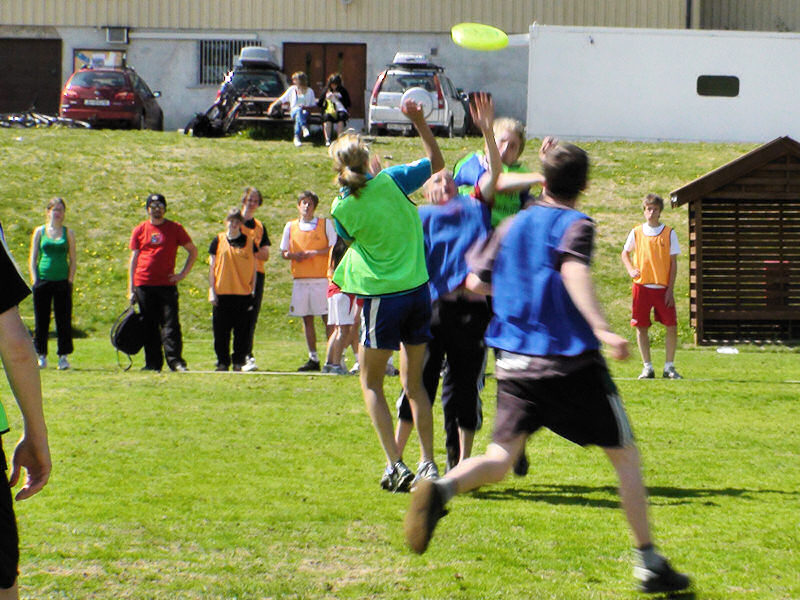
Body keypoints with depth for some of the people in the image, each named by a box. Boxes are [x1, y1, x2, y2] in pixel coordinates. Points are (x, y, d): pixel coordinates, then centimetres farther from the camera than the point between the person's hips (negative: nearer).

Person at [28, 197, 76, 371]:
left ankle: (63, 356, 6)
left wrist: (70, 281, -3)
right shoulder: (39, 231, 7)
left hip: (62, 281, 0)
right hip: (42, 281, 0)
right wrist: (34, 279, -2)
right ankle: (41, 356, 10)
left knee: (63, 320, -1)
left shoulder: (68, 233, 7)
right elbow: (33, 258, 7)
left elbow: (73, 260, 7)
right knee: (41, 320, 2)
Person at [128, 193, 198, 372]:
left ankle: (175, 361, -9)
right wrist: (131, 288, 5)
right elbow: (133, 259, 10)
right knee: (149, 327, 3)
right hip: (144, 285, 1)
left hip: (167, 284, -1)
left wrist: (183, 274, 2)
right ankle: (153, 363, 8)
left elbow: (193, 251, 12)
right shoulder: (139, 230, 10)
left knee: (171, 324, -8)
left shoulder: (175, 228, 7)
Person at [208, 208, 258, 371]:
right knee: (221, 331, 1)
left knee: (242, 330, 0)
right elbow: (212, 267, 7)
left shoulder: (249, 241, 7)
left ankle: (239, 362, 8)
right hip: (222, 293, 0)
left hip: (243, 293, 0)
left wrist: (253, 291, 4)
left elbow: (254, 268, 10)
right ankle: (222, 362, 9)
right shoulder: (218, 240, 6)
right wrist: (211, 291, 0)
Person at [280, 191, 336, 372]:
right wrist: (293, 255, -7)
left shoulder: (325, 223, 5)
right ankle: (313, 358, 10)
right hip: (300, 280, 3)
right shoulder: (290, 226, 13)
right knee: (307, 319, 5)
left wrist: (315, 252, -13)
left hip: (321, 278, -3)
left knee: (327, 317, -6)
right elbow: (283, 252, 15)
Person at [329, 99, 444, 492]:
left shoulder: (342, 209, -8)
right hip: (418, 290, 4)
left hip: (382, 298, -4)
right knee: (414, 383, 15)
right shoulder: (392, 181, -4)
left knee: (371, 383, 10)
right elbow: (436, 162, 12)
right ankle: (428, 465, 12)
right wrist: (419, 122, 12)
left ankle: (395, 465, -1)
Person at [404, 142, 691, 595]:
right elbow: (574, 270, -25)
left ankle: (442, 489, -31)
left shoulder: (512, 225, 11)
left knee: (499, 461, 1)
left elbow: (477, 283, 13)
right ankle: (649, 562, 10)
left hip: (515, 365, 4)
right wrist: (601, 328, -36)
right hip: (571, 362, -4)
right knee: (625, 455, 10)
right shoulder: (576, 225, -5)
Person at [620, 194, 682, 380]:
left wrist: (670, 289, -5)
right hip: (641, 287, 1)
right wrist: (631, 270, -1)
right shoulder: (636, 232, 5)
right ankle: (647, 367, 11)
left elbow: (673, 262, 2)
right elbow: (625, 253, 19)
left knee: (671, 326, -6)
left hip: (663, 287, -1)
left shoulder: (669, 233, 2)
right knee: (641, 327, 1)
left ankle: (669, 366, 5)